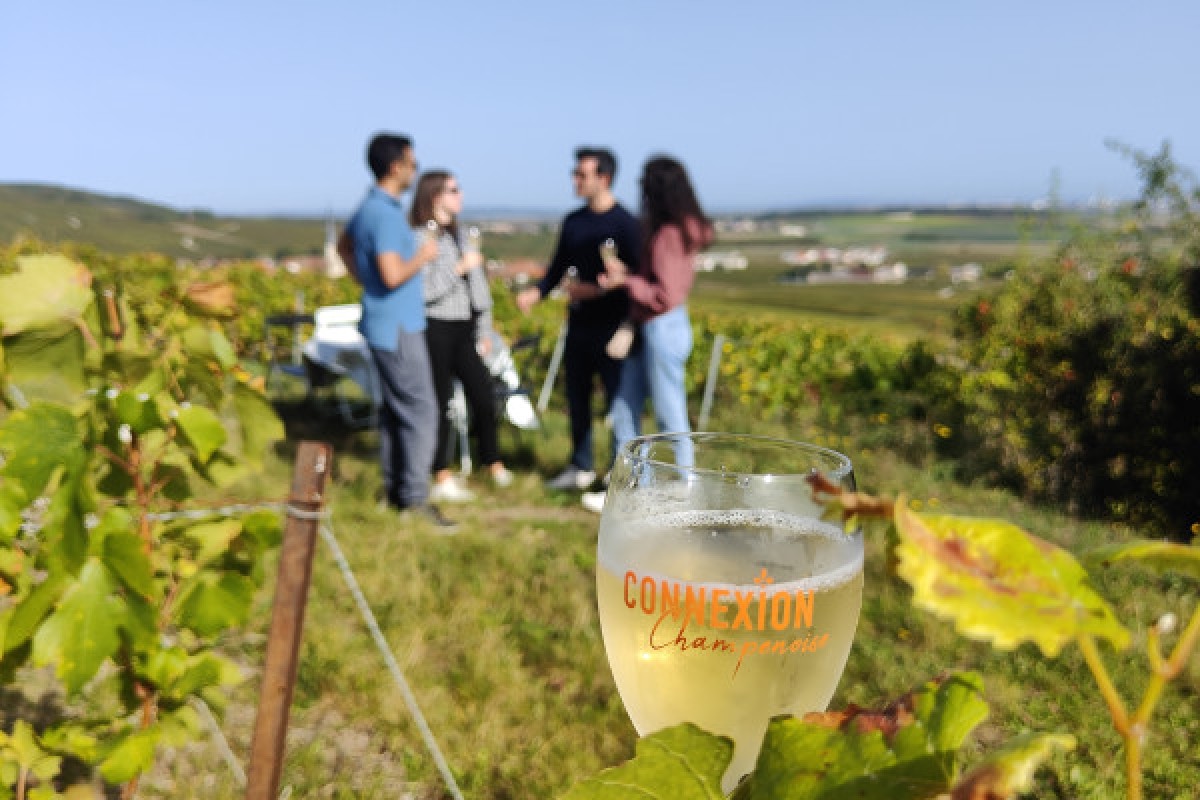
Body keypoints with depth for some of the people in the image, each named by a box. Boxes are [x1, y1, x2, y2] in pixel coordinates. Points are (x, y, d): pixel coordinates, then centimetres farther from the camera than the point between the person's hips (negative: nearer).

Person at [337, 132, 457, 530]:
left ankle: (394, 488, 24)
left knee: (394, 407, 15)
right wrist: (424, 255, -11)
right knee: (420, 409, -7)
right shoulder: (385, 214, -20)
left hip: (387, 324, 10)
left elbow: (343, 246, 29)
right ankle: (415, 498, -4)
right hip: (397, 327, -10)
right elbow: (393, 275, -27)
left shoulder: (369, 207, 12)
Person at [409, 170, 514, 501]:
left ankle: (494, 464, 22)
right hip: (436, 329, -7)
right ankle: (442, 479, 12)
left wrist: (484, 329, 17)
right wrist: (460, 267, -17)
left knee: (483, 395, 7)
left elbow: (477, 284, 18)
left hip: (464, 329, 7)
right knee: (440, 402, 1)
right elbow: (425, 291, -19)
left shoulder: (458, 234, 15)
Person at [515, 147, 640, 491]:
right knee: (576, 397, 12)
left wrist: (596, 290, -21)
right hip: (578, 323, 7)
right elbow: (558, 267, 15)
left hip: (611, 324, -6)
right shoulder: (573, 221, 11)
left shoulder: (624, 223, -9)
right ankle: (582, 467, 26)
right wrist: (536, 291, -2)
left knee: (617, 399, -1)